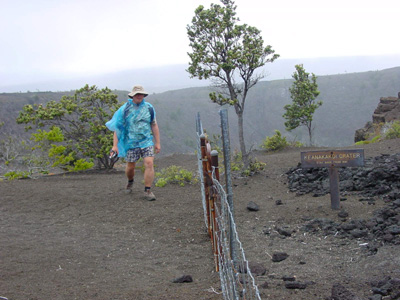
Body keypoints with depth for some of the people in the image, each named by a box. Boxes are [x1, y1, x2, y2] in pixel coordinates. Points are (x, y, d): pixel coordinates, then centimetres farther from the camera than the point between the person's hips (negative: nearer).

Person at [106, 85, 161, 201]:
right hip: (131, 143, -1)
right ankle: (130, 181, 42)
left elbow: (154, 125, 13)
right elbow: (117, 127, -3)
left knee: (149, 164, -15)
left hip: (147, 141, 1)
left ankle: (147, 191, -8)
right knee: (130, 167, 8)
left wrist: (157, 143, 11)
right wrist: (115, 145, -9)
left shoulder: (149, 108, 5)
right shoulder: (125, 109, -3)